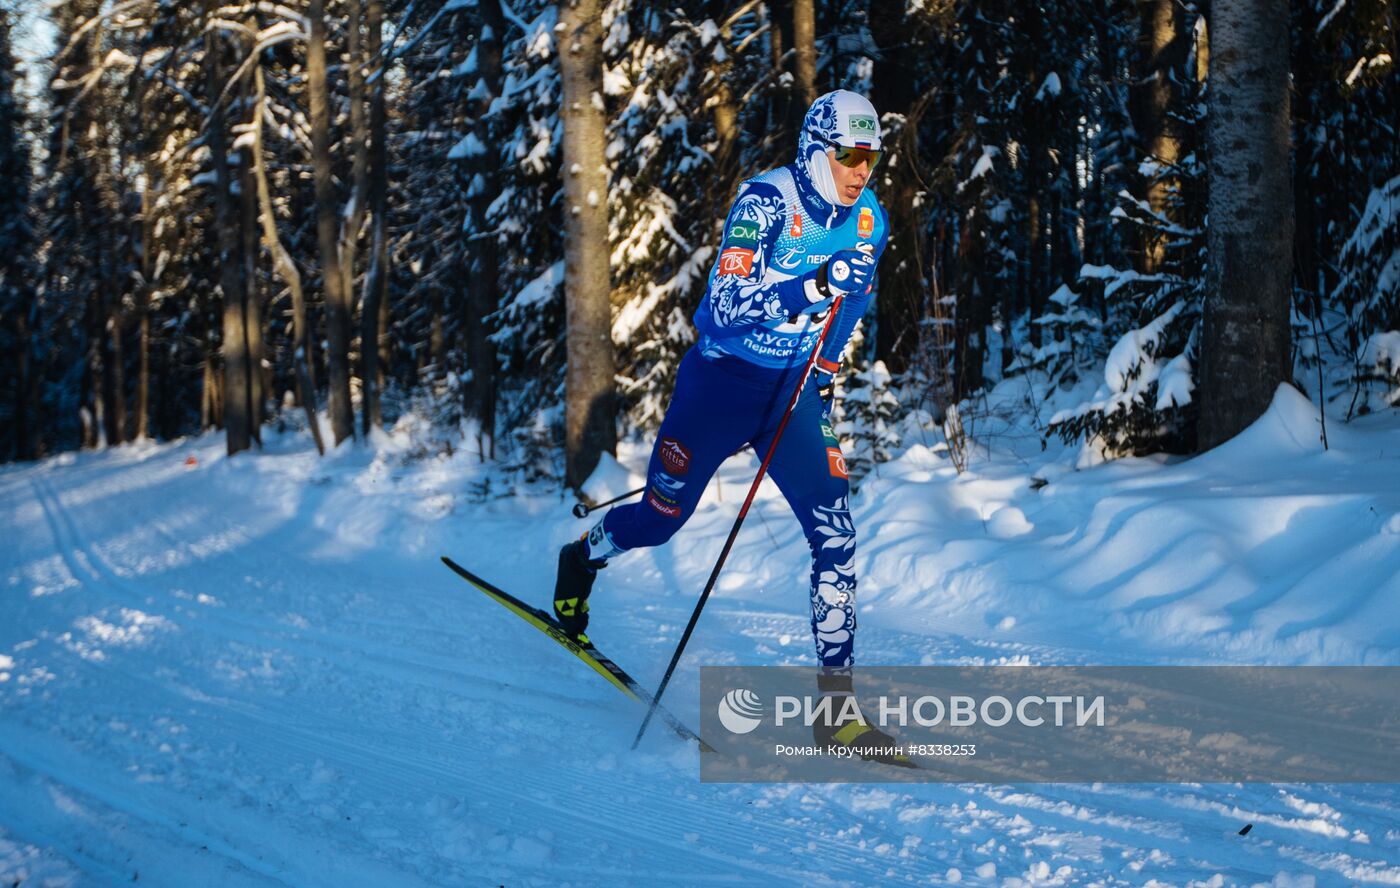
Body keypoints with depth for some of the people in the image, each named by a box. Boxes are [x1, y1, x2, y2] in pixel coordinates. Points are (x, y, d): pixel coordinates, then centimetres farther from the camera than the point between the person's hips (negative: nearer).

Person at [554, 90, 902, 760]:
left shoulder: (868, 220, -1)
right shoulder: (765, 202, -19)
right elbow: (726, 307, -29)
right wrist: (812, 286, -40)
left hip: (798, 392, 4)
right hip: (724, 379, -4)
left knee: (835, 539, -10)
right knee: (661, 519, 9)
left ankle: (836, 706, -7)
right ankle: (583, 557, 44)